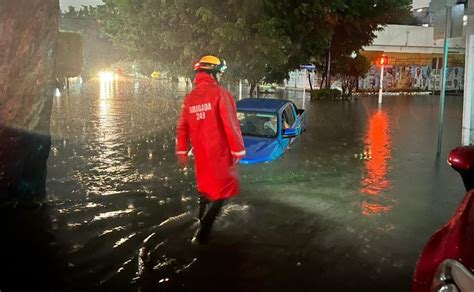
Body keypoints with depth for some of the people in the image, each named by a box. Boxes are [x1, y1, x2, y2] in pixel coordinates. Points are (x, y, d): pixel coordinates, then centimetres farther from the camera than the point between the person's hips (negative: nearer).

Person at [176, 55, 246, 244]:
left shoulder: (190, 98, 6)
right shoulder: (219, 93, -13)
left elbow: (182, 127, 10)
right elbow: (231, 124, -17)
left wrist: (182, 151, 19)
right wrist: (238, 149, -11)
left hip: (201, 153, 6)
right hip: (220, 152, -6)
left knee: (206, 187, 24)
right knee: (223, 190, 3)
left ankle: (203, 221, 36)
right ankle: (202, 232, -3)